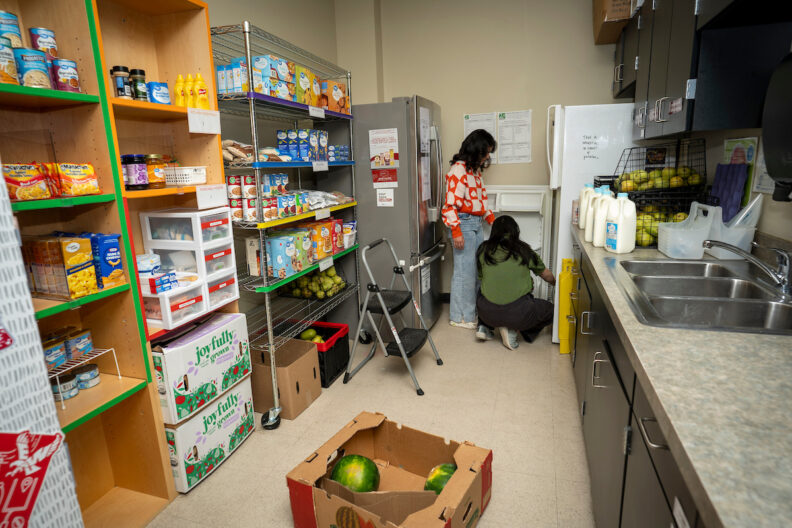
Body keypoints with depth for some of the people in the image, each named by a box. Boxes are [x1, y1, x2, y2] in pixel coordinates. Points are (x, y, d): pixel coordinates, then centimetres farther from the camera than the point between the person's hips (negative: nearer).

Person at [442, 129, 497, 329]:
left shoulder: (475, 169, 16)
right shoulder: (458, 170, -14)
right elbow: (451, 203, -19)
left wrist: (491, 217, 14)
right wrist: (456, 231, -21)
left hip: (476, 224, 10)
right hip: (464, 224, -10)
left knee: (478, 268, 14)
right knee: (464, 271, -4)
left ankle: (474, 310, 27)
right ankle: (459, 317, 8)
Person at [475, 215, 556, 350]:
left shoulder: (484, 250, 5)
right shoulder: (523, 250, 4)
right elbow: (546, 275, 20)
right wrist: (555, 283, 43)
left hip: (487, 313, 4)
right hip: (518, 314, -3)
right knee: (550, 310, 22)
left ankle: (484, 327, 15)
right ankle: (513, 330, 4)